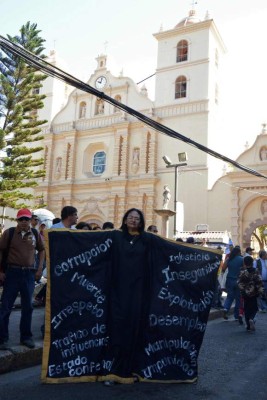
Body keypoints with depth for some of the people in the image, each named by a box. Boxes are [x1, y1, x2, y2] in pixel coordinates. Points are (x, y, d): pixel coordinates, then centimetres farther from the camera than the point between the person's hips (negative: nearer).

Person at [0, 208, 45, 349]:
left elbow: (42, 250, 15)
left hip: (29, 273, 3)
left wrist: (40, 268, 8)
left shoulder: (36, 234, 2)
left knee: (27, 307, 10)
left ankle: (26, 337, 23)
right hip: (12, 272, -2)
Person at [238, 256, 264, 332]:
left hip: (245, 294, 0)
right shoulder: (256, 272, -5)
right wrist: (261, 291, -2)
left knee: (247, 310, 10)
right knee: (254, 308, 14)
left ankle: (249, 327, 10)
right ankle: (251, 319, -15)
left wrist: (242, 291, 2)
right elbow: (259, 283, -8)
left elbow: (240, 283, -10)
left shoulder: (242, 273, -8)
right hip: (254, 294, 0)